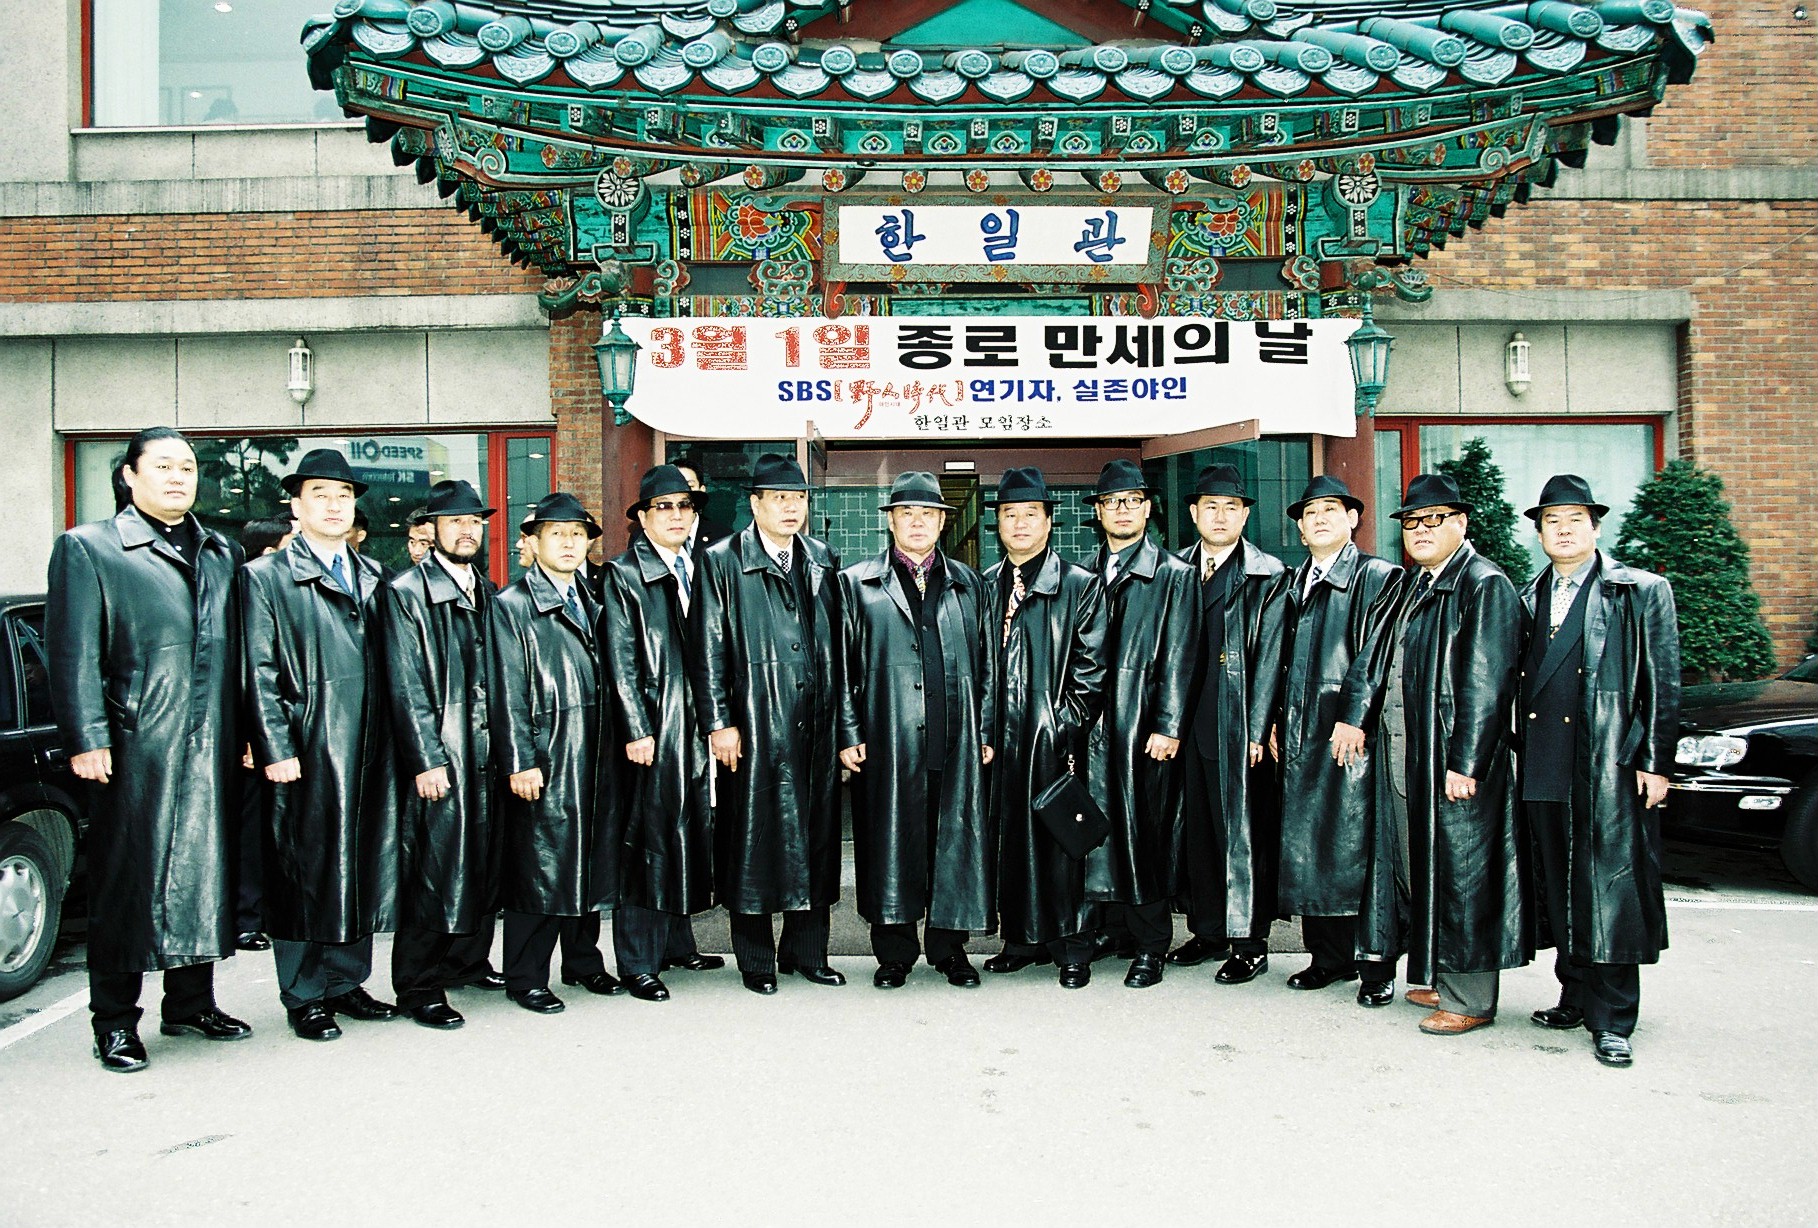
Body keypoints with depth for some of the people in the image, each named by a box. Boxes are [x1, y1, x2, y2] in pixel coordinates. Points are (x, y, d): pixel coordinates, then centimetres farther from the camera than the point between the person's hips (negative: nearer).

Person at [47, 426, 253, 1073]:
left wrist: (246, 731, 9)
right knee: (126, 882, 3)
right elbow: (74, 655, -5)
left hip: (211, 751, 5)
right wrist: (87, 740, -12)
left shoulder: (222, 554, 15)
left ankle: (191, 1003, 25)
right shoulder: (87, 548, 1)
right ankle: (115, 1023, 15)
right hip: (135, 749, -5)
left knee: (203, 872, 11)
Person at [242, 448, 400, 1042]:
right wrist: (275, 749, -12)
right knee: (304, 874, 2)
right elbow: (259, 674, -5)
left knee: (363, 867, 10)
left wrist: (396, 742, 10)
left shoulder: (374, 576, 15)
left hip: (370, 753, 5)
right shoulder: (266, 576, 1)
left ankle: (346, 982, 23)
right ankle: (304, 997, 13)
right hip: (306, 753, -5)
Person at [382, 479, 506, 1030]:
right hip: (439, 758, -6)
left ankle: (470, 959, 28)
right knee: (432, 872, -3)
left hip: (489, 753, 6)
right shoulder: (406, 591, -3)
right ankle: (419, 987, 7)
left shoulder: (487, 591, 16)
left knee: (484, 864, 12)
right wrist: (426, 761, -14)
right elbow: (406, 687, -9)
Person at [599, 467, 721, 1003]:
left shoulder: (700, 570, 15)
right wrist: (637, 731, -14)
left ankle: (677, 944, 24)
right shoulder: (623, 574, -2)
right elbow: (620, 661, -8)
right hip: (653, 730, -6)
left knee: (690, 834, 11)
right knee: (647, 841, -3)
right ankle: (638, 963, 5)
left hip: (697, 727, 6)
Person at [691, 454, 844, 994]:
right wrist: (719, 723, -10)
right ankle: (756, 960, 15)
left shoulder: (822, 561, 13)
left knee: (816, 835, 9)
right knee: (754, 838, 2)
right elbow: (708, 650, -4)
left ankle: (806, 950, 23)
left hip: (817, 727, 4)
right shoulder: (721, 562, 0)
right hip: (754, 727, -4)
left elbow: (837, 642, 15)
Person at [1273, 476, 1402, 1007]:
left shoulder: (1378, 577, -1)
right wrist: (1276, 722, 10)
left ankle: (1376, 969, 6)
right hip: (1301, 734, 6)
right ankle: (1330, 957, 18)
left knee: (1358, 847, -4)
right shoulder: (1293, 584, 18)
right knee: (1307, 846, 7)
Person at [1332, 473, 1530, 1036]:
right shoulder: (1411, 585, 15)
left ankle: (1470, 999, 9)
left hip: (1456, 761, -8)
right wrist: (1354, 715, 1)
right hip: (1405, 758, 9)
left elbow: (1485, 684, -18)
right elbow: (1375, 652, 15)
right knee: (1416, 865, 14)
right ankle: (1437, 977, 28)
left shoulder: (1485, 586, -11)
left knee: (1460, 873, -1)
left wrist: (1464, 763, -21)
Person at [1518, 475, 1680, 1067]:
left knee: (1612, 890, -4)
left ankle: (1612, 1019, 4)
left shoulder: (1640, 591, 1)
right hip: (1543, 770, 5)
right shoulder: (1528, 598, 14)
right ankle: (1576, 998, 24)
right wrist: (1518, 756, 8)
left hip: (1611, 768, -5)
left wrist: (1655, 763, -7)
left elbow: (1663, 684, -2)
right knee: (1558, 890, 11)